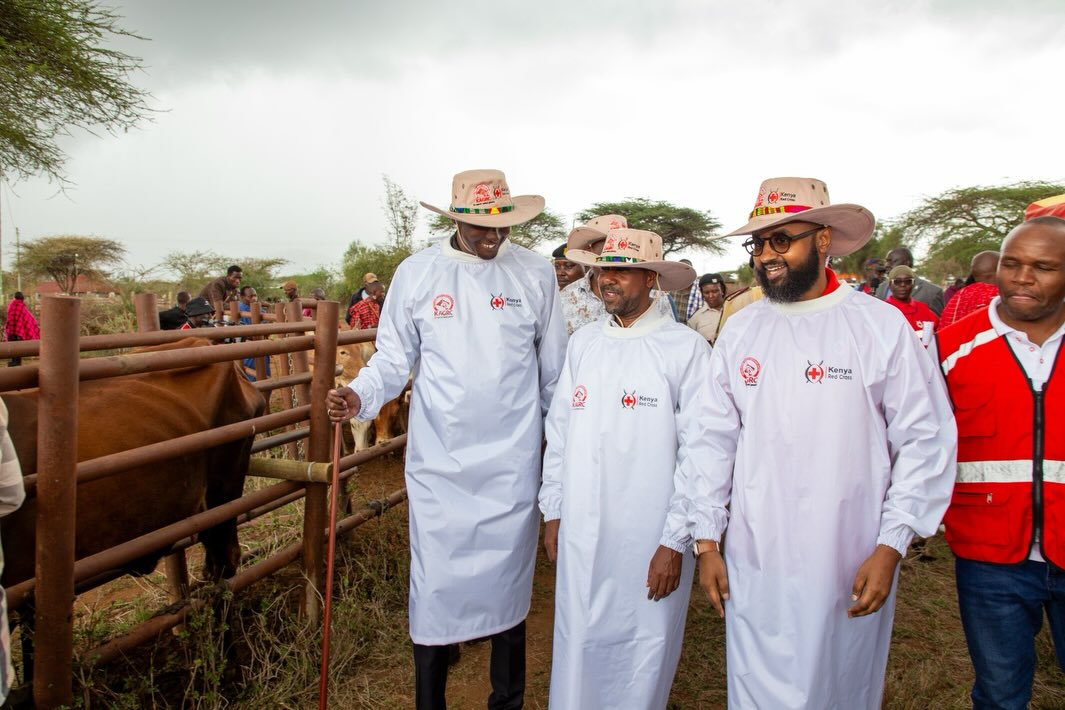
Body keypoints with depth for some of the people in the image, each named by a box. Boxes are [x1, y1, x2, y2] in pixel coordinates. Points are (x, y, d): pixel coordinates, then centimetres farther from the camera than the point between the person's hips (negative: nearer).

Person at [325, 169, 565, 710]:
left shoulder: (535, 274, 1)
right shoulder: (416, 274, -1)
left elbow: (554, 367, 8)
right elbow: (393, 358, 4)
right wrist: (360, 396, -15)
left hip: (513, 464, 1)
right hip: (438, 463, 0)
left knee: (507, 583, 12)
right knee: (436, 585, 6)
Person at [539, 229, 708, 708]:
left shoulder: (685, 348, -10)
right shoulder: (582, 344, 5)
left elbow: (699, 450, -10)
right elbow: (559, 431, 10)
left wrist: (675, 541, -10)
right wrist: (553, 513, 11)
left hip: (650, 538, -4)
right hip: (580, 533, 4)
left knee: (643, 653, 12)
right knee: (578, 647, 15)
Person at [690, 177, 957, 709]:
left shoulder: (883, 326, -6)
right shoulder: (739, 331, 2)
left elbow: (926, 441, -4)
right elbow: (718, 439, 5)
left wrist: (891, 546, -10)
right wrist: (706, 540, 3)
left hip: (850, 565, -2)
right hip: (752, 563, 2)